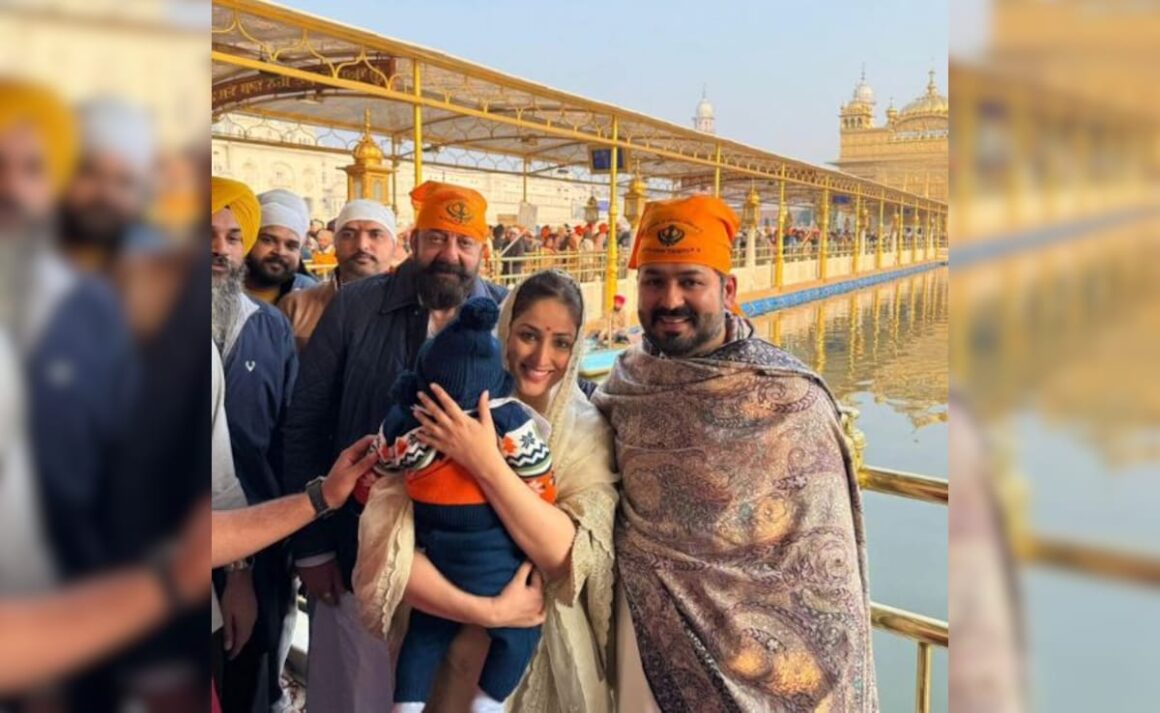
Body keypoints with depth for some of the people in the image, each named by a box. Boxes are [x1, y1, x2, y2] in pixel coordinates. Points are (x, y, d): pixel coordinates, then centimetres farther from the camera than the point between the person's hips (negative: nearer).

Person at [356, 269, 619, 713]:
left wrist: (485, 463, -29)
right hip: (453, 645, 0)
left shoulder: (589, 433, -9)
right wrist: (486, 612, -25)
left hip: (551, 649, 1)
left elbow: (572, 559, -21)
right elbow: (386, 548, -16)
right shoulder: (443, 419, -11)